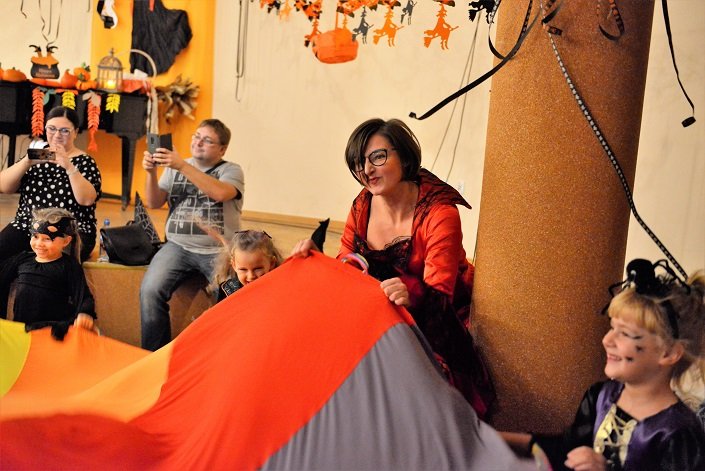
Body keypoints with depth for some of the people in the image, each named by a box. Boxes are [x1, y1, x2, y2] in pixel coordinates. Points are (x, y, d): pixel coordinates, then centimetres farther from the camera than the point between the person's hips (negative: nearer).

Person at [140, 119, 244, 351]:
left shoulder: (231, 170, 4)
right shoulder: (174, 168, 15)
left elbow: (220, 193, -19)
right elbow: (153, 203, 7)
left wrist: (183, 166, -23)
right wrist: (151, 172, -10)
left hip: (218, 250, -2)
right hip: (177, 246, 3)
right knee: (150, 291, -21)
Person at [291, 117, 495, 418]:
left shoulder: (439, 213, -20)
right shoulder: (363, 205, -2)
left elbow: (438, 294, -26)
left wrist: (412, 293, -48)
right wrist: (316, 255, -17)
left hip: (440, 318, -5)